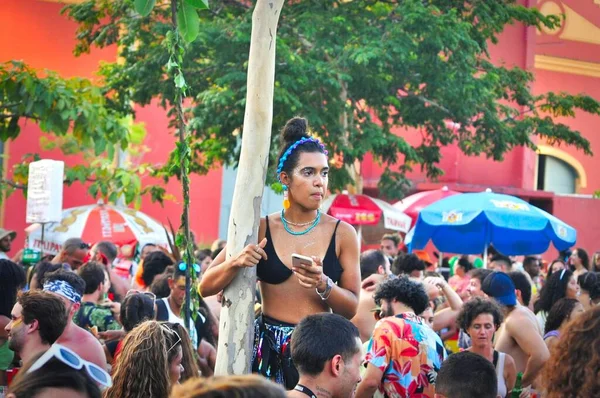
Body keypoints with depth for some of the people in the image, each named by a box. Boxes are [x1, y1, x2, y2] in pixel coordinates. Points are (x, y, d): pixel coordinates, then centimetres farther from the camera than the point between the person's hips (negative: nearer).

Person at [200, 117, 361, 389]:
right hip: (268, 346, 0)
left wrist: (323, 285, -17)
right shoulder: (260, 230, 1)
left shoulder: (342, 234, 0)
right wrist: (235, 262, -17)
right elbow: (205, 288, 1)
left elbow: (353, 308, 1)